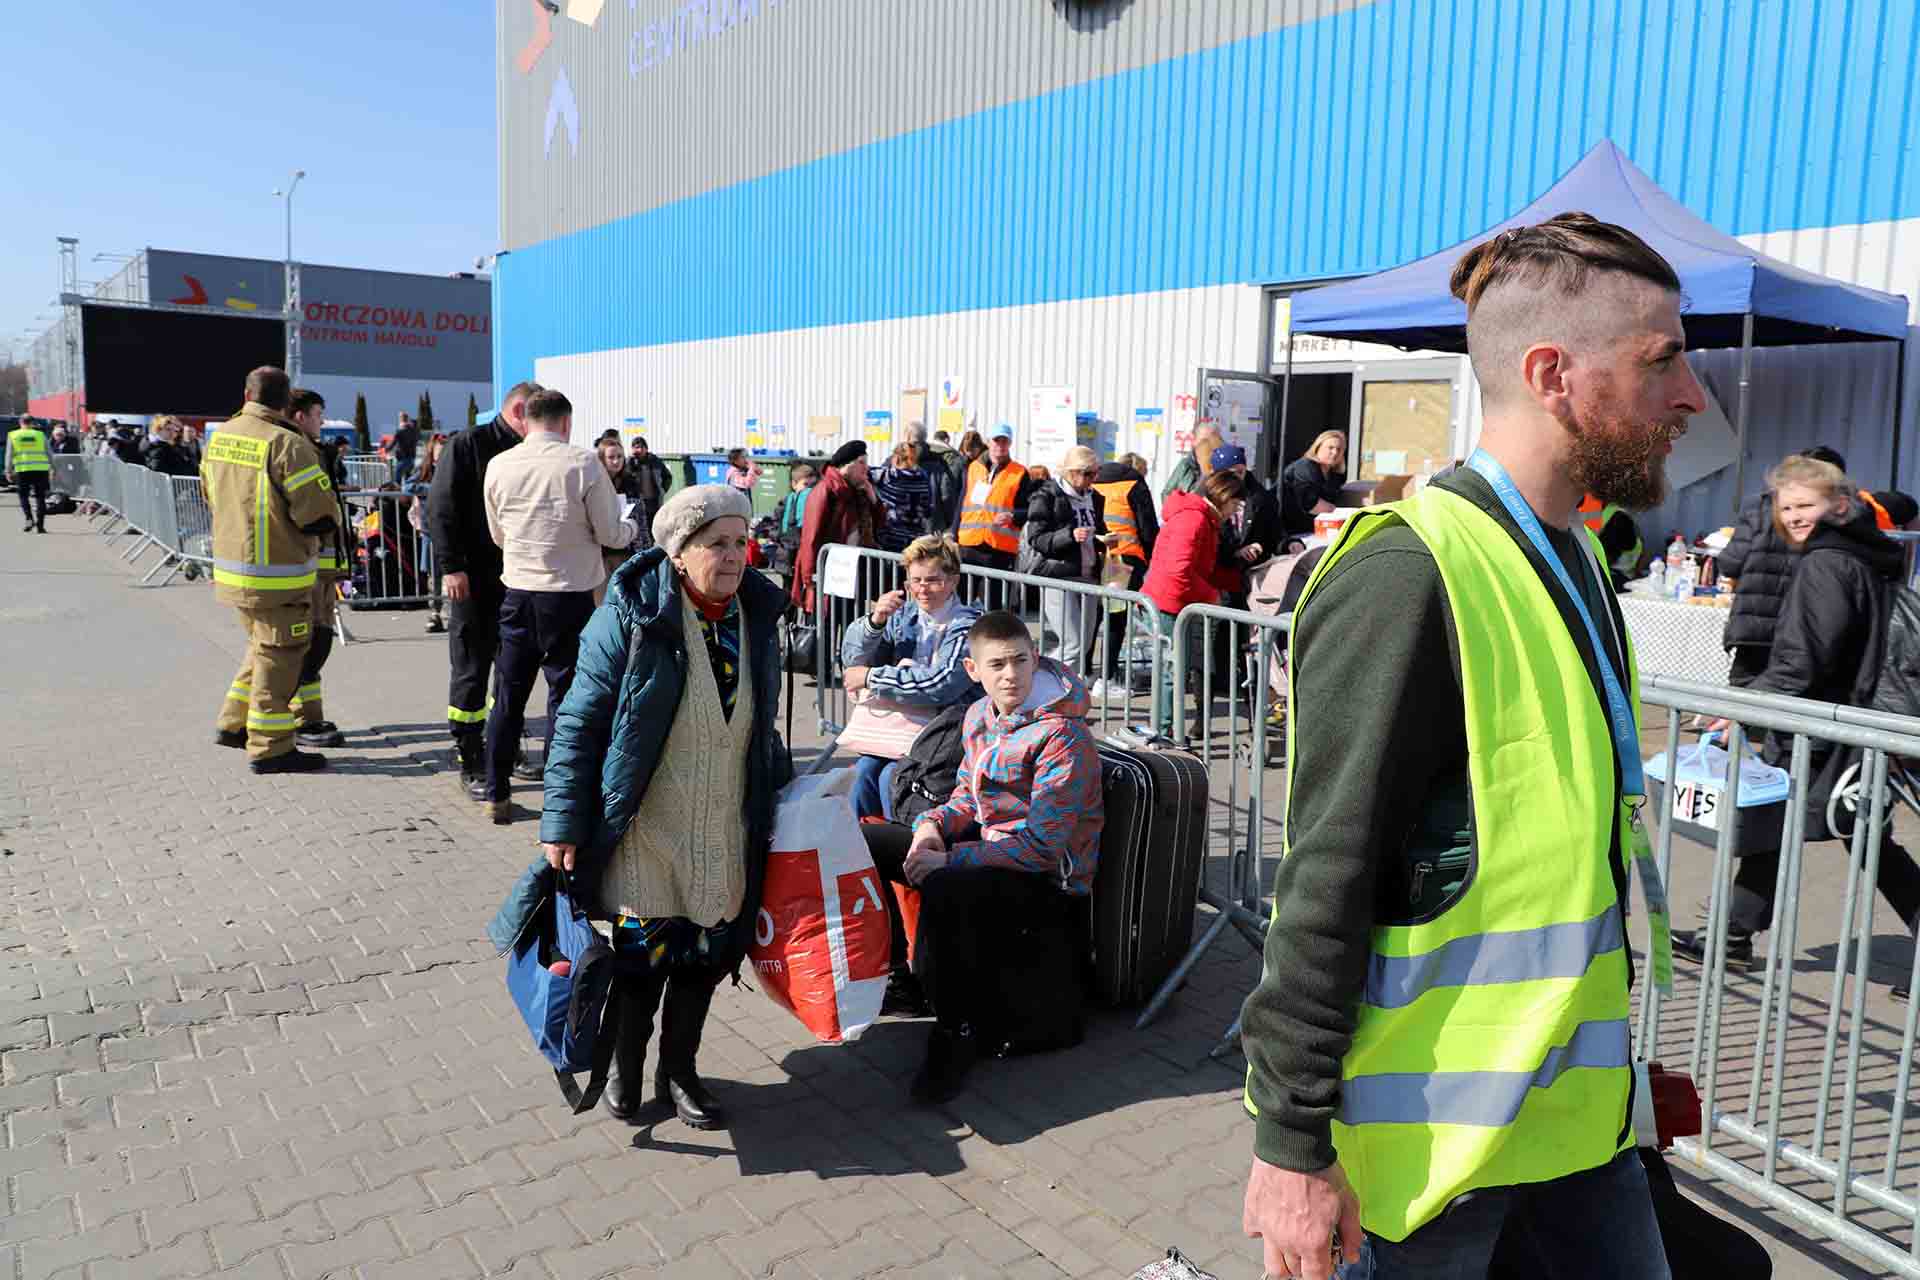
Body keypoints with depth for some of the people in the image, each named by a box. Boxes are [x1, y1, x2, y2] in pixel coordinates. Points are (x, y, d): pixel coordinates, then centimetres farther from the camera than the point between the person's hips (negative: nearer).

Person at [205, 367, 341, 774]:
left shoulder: (220, 436, 5)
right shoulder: (286, 444, -20)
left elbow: (210, 493, 20)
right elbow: (321, 515, -21)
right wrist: (323, 522, 1)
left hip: (231, 568, 8)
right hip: (278, 576, -8)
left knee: (265, 646, 25)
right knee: (279, 657, 3)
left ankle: (233, 723, 31)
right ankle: (269, 748, 9)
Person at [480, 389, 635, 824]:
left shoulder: (499, 466, 1)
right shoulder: (583, 464, -11)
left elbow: (498, 534, 12)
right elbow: (609, 534, -7)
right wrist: (630, 527, 15)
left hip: (517, 592, 4)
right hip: (569, 594, -3)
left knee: (508, 696, 13)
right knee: (564, 697, 5)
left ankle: (496, 796, 21)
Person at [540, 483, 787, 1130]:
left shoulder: (757, 617, 3)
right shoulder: (630, 619, -14)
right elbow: (579, 724, -10)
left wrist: (782, 799, 14)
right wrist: (564, 824, -12)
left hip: (726, 836, 5)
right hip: (646, 834, -4)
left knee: (708, 953, 10)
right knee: (645, 952, 0)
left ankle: (678, 1070, 33)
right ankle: (626, 1066, 29)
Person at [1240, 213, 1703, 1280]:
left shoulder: (1569, 557, 9)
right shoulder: (1408, 577, -21)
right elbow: (1326, 884, -22)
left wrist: (1609, 1056, 21)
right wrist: (1293, 1140, -18)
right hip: (1435, 1125, -8)